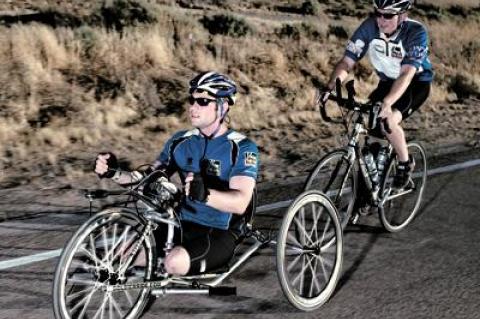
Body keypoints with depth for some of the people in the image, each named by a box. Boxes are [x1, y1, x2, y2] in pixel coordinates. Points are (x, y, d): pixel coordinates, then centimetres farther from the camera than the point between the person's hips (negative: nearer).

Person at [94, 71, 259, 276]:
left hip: (220, 234, -5)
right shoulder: (181, 141, 8)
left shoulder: (242, 148, -10)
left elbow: (240, 202, -24)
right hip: (183, 226, 5)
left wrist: (204, 194, -43)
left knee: (175, 262, -33)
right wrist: (113, 173, -9)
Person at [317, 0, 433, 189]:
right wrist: (330, 88, -39)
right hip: (387, 82, 5)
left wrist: (387, 103, -54)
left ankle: (405, 163, -1)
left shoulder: (416, 32, -29)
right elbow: (347, 62, -22)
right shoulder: (369, 28, -20)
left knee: (388, 120, -27)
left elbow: (407, 73, -40)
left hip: (416, 83, -4)